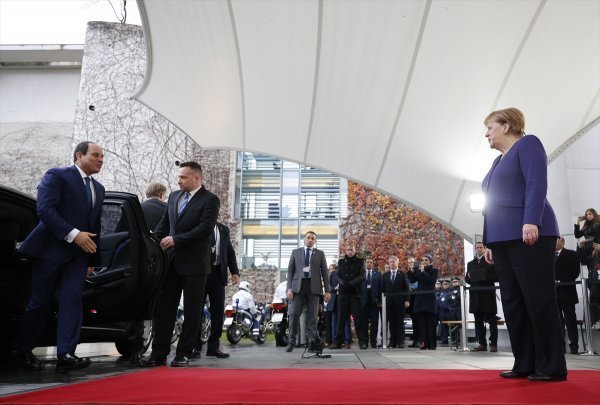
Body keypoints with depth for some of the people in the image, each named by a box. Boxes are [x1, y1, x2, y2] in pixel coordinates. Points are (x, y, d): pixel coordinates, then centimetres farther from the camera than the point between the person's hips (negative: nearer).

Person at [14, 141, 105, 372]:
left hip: (78, 253, 5)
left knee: (72, 301, -6)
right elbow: (44, 208, -16)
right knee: (41, 302, 3)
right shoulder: (57, 176, -3)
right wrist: (73, 234, -22)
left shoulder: (98, 188, 18)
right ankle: (23, 351, 20)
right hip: (50, 249, -5)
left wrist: (93, 259, 15)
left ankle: (66, 355, -9)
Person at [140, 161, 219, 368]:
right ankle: (159, 353, 12)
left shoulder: (210, 200, -6)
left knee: (192, 311, 4)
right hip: (171, 262, 6)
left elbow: (205, 228, -16)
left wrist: (176, 240, -16)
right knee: (163, 308, 5)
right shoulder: (174, 196, 14)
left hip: (194, 264, -5)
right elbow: (164, 223, 17)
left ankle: (184, 354, 12)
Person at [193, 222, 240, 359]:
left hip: (218, 273, 4)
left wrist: (234, 271, 5)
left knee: (218, 311, 1)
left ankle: (213, 347, 8)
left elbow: (230, 252, 15)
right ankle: (195, 347, 9)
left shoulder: (223, 229, 16)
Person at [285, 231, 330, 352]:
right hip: (298, 285, 0)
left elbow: (324, 272, 9)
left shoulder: (320, 254, 12)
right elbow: (290, 271, 8)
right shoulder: (296, 252, 13)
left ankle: (311, 342, 4)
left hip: (313, 286, 0)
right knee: (294, 313, -4)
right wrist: (289, 288, -2)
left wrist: (327, 290, 1)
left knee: (312, 315, 0)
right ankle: (291, 341, 4)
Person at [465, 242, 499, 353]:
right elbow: (467, 280, 16)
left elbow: (497, 277, -2)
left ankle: (493, 344, -2)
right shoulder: (470, 263, 19)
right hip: (475, 294, 4)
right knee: (478, 320, 3)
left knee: (491, 320, -3)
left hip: (488, 294, -4)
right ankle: (482, 344, 7)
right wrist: (469, 277, -5)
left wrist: (486, 277, -16)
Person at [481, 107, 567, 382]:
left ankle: (552, 366, -1)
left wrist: (531, 222, -24)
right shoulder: (498, 161, 25)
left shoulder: (527, 144, 2)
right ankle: (525, 364, 8)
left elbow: (537, 183, -12)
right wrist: (489, 242, 18)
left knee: (539, 300, -7)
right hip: (502, 240, 9)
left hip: (528, 235, -9)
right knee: (513, 303, 4)